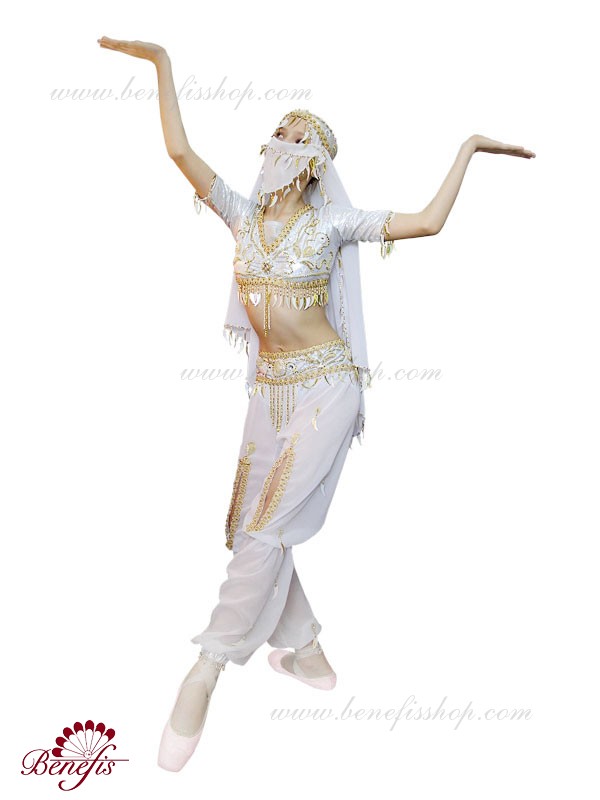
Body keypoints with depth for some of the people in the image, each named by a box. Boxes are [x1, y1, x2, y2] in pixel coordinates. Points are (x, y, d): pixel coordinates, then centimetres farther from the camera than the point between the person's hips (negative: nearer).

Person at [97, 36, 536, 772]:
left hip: (325, 384, -5)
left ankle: (208, 670, -2)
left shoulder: (332, 222, -5)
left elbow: (428, 221, -10)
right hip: (270, 385, 5)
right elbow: (180, 150, 0)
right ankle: (300, 643, 27)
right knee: (255, 525, 7)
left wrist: (468, 147, -3)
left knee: (266, 528, -11)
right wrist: (161, 61, 3)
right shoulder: (244, 213, 6)